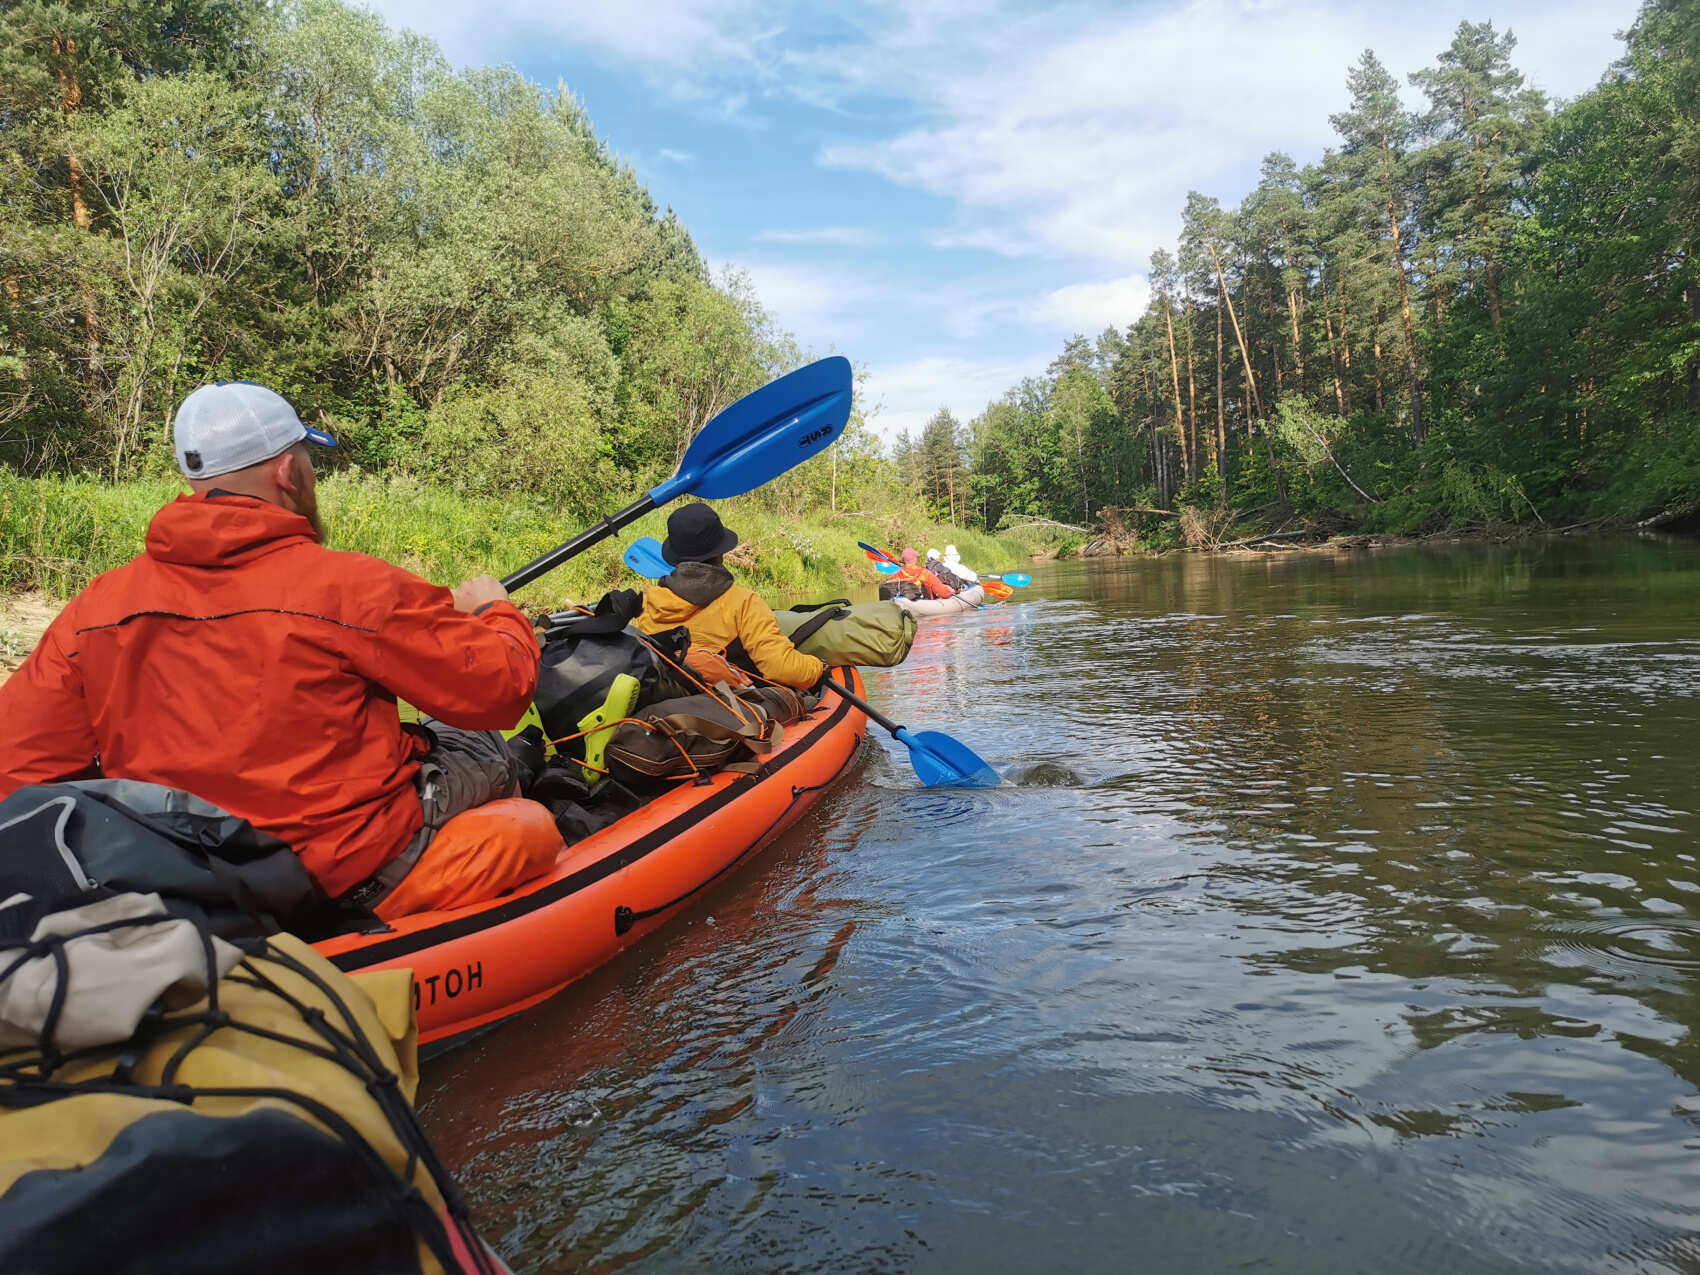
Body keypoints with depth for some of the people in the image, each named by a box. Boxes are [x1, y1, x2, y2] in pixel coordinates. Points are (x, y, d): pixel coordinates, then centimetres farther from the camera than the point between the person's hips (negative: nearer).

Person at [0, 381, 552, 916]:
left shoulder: (94, 607, -5)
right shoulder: (351, 588, -20)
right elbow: (501, 687, -15)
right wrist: (496, 610, 8)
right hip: (356, 880, -6)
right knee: (485, 751, 19)